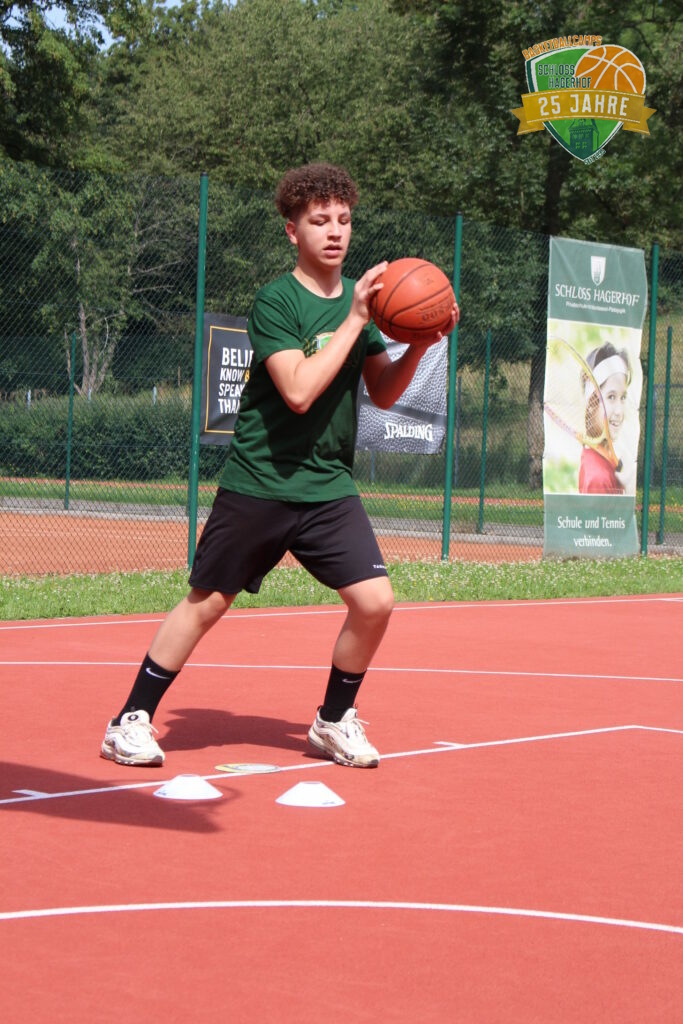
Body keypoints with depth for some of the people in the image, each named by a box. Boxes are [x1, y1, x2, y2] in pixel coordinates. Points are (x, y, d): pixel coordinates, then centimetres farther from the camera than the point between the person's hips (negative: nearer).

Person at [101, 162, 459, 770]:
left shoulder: (360, 297, 7)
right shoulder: (276, 301, -12)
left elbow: (383, 394, 10)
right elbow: (299, 390, -24)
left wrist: (421, 344, -6)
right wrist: (354, 320, -23)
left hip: (329, 488, 5)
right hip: (258, 485, -5)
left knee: (374, 601, -8)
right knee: (207, 604, 2)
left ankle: (335, 722, 14)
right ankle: (132, 721, 17)